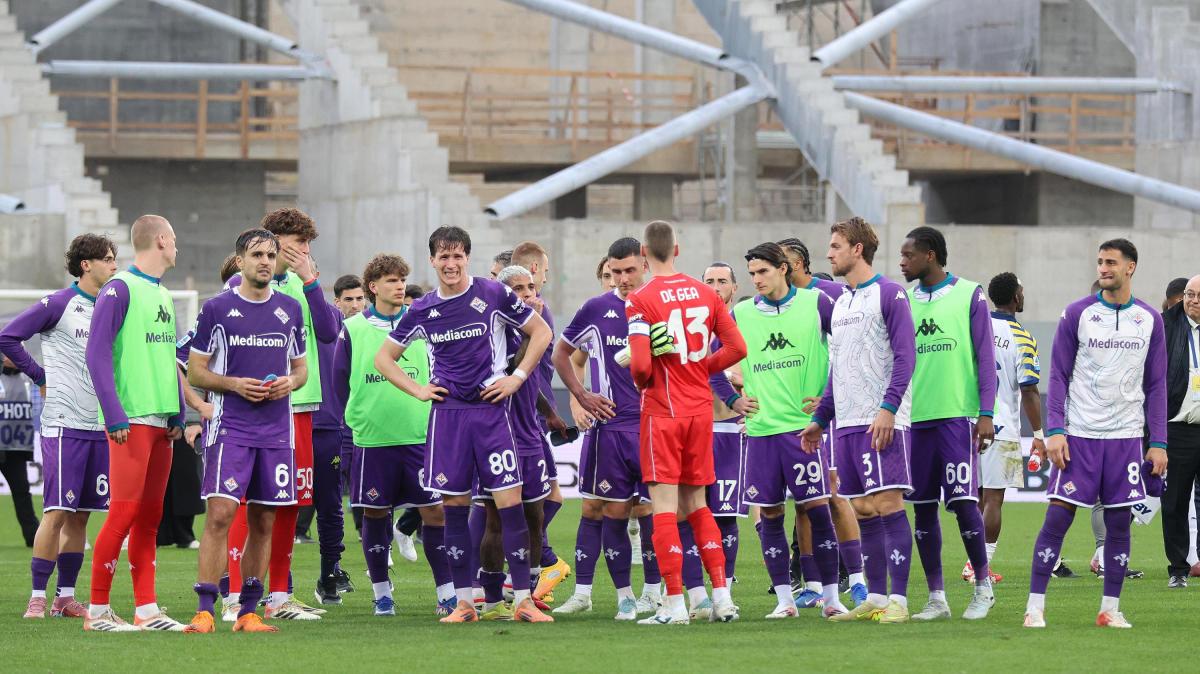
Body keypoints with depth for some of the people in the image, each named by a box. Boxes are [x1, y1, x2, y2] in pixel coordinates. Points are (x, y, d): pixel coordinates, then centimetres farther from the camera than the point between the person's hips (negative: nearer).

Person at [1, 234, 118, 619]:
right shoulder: (58, 305, -6)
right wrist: (41, 377, -2)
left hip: (100, 425, 6)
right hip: (64, 424, -6)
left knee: (80, 515, 7)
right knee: (57, 512, -9)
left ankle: (65, 597, 12)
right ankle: (37, 597, -5)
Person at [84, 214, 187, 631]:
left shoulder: (162, 295, 18)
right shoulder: (120, 289, -8)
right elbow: (97, 354, -13)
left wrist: (178, 415, 16)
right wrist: (114, 416, -17)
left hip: (162, 422, 8)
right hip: (131, 421, -8)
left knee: (149, 516, 8)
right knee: (124, 511, -10)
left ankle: (146, 610, 10)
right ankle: (98, 610, -6)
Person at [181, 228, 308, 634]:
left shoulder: (290, 310, 11)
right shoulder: (217, 309, 1)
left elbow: (301, 367, 20)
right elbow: (195, 372, 3)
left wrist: (291, 382, -3)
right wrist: (235, 384, -13)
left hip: (276, 431, 4)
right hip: (230, 428, -4)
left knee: (263, 522, 5)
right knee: (220, 512, -15)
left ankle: (248, 612, 12)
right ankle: (204, 612, -14)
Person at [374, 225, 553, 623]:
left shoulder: (493, 295, 0)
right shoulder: (422, 311, 7)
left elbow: (541, 332, 9)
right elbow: (384, 358, 18)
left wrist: (517, 378, 0)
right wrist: (417, 390, 6)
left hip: (490, 410, -2)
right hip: (447, 415, 2)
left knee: (510, 502, -8)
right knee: (454, 507, 2)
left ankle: (523, 600, -5)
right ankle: (464, 602, 8)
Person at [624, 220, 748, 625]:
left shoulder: (640, 300, -11)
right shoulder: (704, 293, 5)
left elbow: (640, 366, -18)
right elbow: (737, 347, 2)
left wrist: (641, 382, 4)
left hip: (662, 410, -5)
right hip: (701, 409, 5)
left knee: (665, 506, -3)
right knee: (696, 504, 14)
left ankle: (675, 604, -6)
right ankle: (722, 596, 9)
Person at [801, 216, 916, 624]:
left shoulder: (888, 294, -4)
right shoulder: (839, 304, 19)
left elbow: (905, 355, -11)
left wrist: (889, 407, -19)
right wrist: (819, 419, 22)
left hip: (881, 422, -8)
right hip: (846, 423, 8)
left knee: (887, 503, -10)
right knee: (863, 512, 6)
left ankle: (898, 599, -10)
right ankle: (875, 598, 10)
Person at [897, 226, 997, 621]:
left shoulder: (969, 296, 0)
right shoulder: (904, 300, 12)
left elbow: (985, 358, -2)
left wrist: (986, 414, -8)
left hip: (957, 414, -5)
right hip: (915, 417, 5)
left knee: (963, 502, -9)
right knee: (923, 508, 4)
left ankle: (983, 587, 7)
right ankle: (936, 598, 10)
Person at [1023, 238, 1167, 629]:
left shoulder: (1149, 320, 7)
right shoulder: (1077, 314, 0)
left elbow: (1156, 385, 10)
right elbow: (1059, 375, 1)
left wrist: (1158, 442, 4)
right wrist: (1055, 429, -9)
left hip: (1126, 436, 2)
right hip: (1079, 435, -2)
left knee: (1119, 523, 3)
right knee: (1058, 517, -6)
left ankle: (1110, 609, 11)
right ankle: (1035, 607, -3)